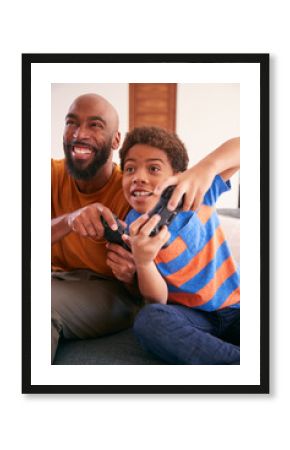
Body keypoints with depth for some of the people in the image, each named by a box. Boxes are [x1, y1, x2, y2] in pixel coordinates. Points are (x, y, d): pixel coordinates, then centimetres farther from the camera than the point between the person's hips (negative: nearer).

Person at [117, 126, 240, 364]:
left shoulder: (200, 193, -7)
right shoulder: (134, 230, -8)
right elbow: (157, 302, -10)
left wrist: (207, 166, -39)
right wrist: (142, 262, -32)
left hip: (233, 308, -2)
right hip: (189, 315, 2)